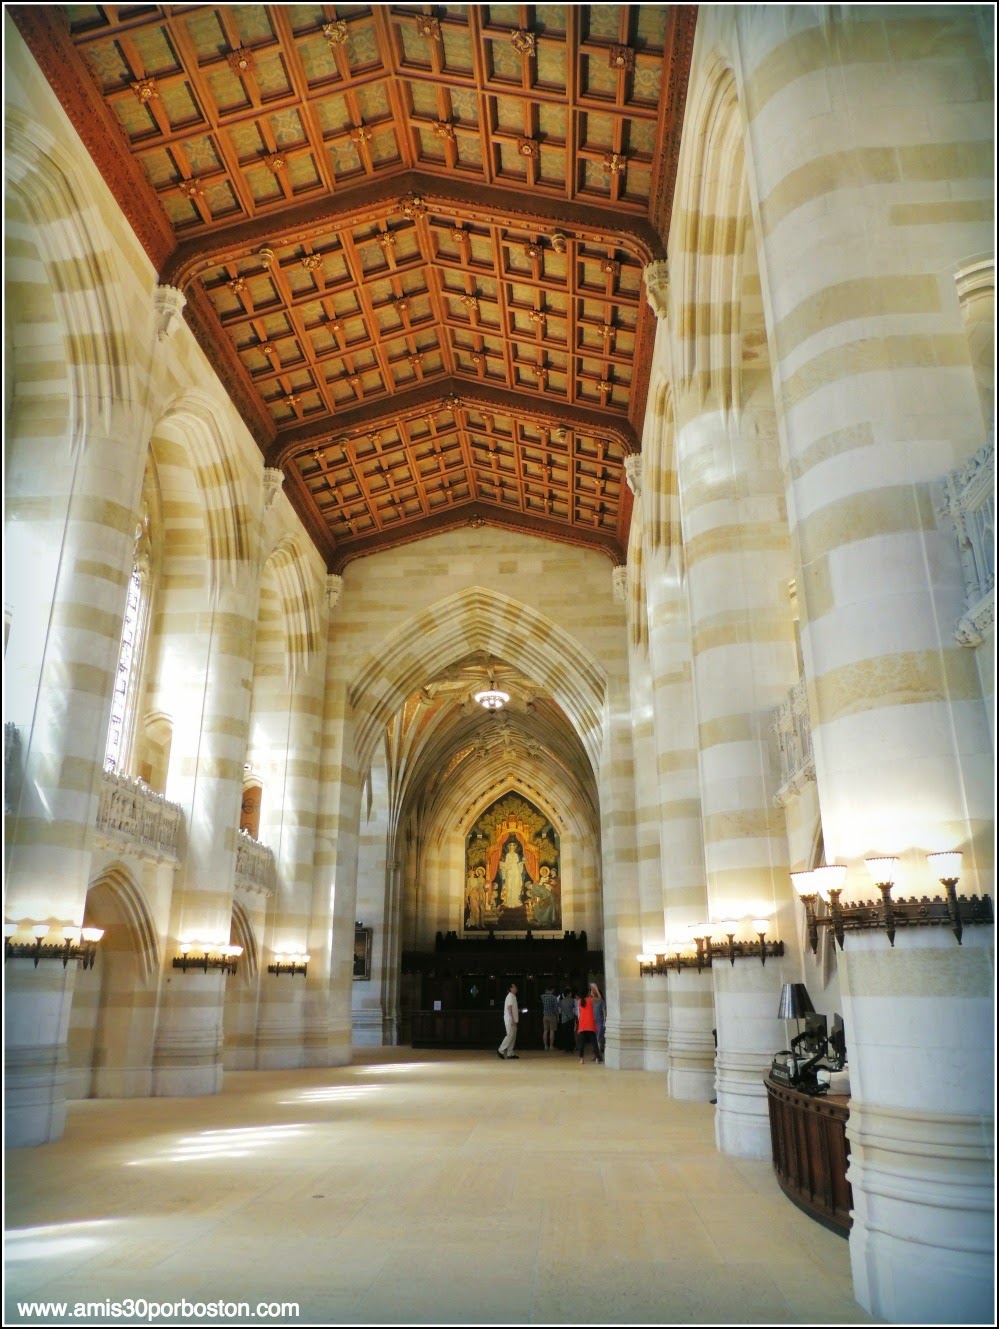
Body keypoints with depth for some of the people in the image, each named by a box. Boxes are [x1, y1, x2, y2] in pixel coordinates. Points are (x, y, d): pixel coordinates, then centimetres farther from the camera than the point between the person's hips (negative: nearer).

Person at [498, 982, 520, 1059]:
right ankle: (501, 1051, -6)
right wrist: (512, 1019, -23)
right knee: (510, 1035, -10)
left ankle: (510, 1054, 9)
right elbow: (509, 1008, -19)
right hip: (510, 1019, -10)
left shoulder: (513, 996, 18)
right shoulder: (510, 996, -12)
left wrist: (518, 1010, 11)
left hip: (512, 1020, 10)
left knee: (513, 1036, 8)